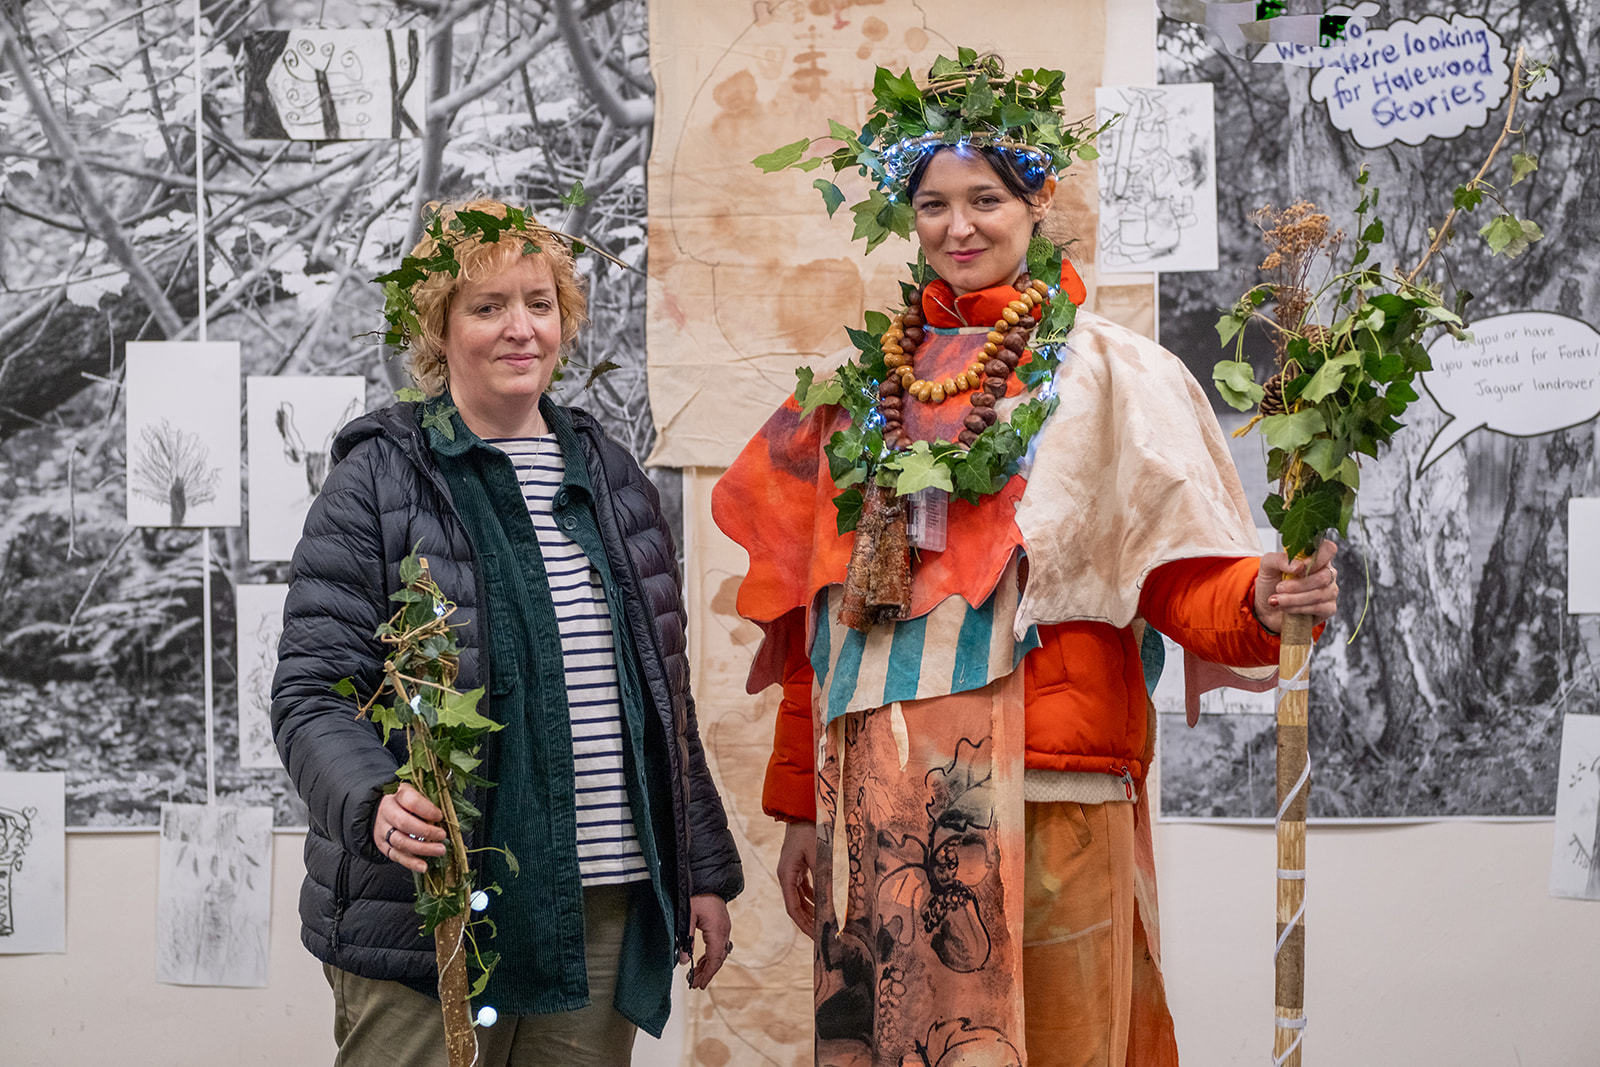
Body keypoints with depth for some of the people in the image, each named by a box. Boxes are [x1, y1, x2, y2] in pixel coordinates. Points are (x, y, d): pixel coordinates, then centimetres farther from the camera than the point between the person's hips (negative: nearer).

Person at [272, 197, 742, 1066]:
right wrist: (375, 799, -28)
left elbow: (665, 696, 17)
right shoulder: (379, 481, -3)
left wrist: (705, 870, 15)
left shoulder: (611, 478, 14)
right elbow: (312, 694, -8)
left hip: (608, 913, 5)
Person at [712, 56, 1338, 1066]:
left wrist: (1260, 601, -29)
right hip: (880, 795, 4)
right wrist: (800, 803, 13)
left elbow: (1182, 571, -7)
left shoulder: (1106, 371, 0)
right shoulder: (868, 384, 13)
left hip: (1047, 789, -4)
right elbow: (816, 613, 14)